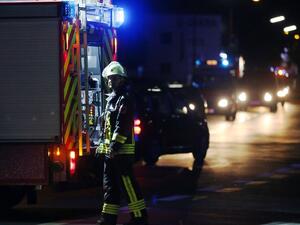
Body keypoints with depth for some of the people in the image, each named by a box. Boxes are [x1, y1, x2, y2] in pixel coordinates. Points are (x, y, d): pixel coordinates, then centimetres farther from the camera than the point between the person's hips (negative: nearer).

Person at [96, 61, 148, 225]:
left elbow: (123, 125, -20)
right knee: (110, 185, 10)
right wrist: (102, 144, 19)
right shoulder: (111, 99, 19)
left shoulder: (124, 99, -10)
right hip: (110, 150, 10)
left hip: (122, 150, -10)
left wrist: (115, 146, -24)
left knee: (127, 184, -9)